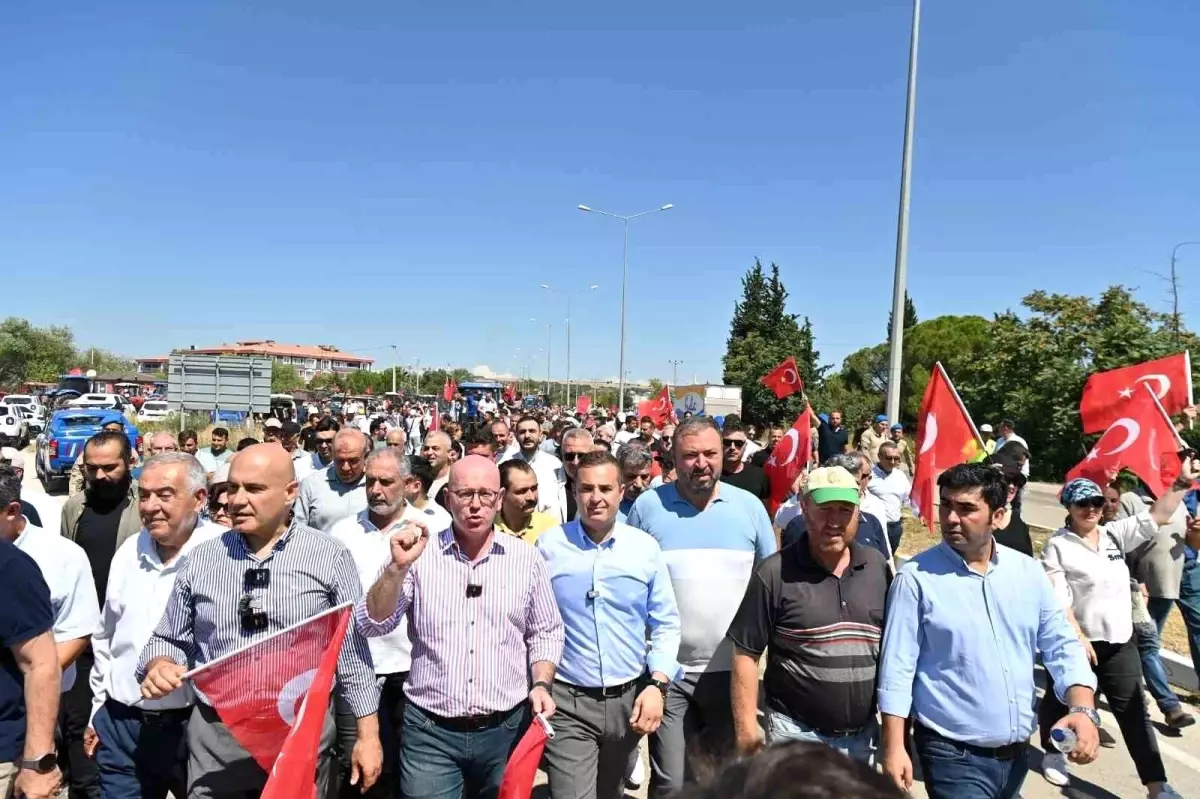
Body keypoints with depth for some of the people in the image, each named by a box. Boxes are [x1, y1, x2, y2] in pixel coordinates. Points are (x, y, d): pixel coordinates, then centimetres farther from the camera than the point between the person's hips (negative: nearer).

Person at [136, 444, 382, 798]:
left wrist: (368, 734, -3)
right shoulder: (200, 559, 2)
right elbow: (171, 639, 11)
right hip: (214, 735, 2)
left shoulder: (330, 557, -8)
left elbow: (352, 651, -4)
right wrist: (159, 665, -12)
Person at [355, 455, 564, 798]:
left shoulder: (527, 558, -1)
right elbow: (371, 626, -9)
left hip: (506, 730, 2)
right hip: (430, 732, -1)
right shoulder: (421, 555, -4)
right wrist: (397, 567, -23)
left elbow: (545, 633, 7)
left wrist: (541, 685, -8)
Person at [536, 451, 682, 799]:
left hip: (630, 699, 3)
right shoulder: (549, 545, -6)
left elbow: (666, 624, 3)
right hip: (567, 702, -2)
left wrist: (658, 684, -8)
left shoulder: (646, 547, -3)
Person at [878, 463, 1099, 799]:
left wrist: (1083, 710, -12)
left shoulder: (1029, 572, 1)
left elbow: (1062, 647, 5)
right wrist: (894, 747, -14)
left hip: (1017, 753, 6)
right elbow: (898, 667, -13)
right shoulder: (916, 577, -14)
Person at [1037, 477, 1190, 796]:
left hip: (1120, 641, 4)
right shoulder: (1057, 545, -12)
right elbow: (1057, 599, -18)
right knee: (1060, 702, 15)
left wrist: (1182, 484, -4)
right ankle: (1052, 754, 38)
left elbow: (1158, 515, 4)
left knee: (1134, 712, 6)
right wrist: (1078, 636, -22)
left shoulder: (1115, 534, 5)